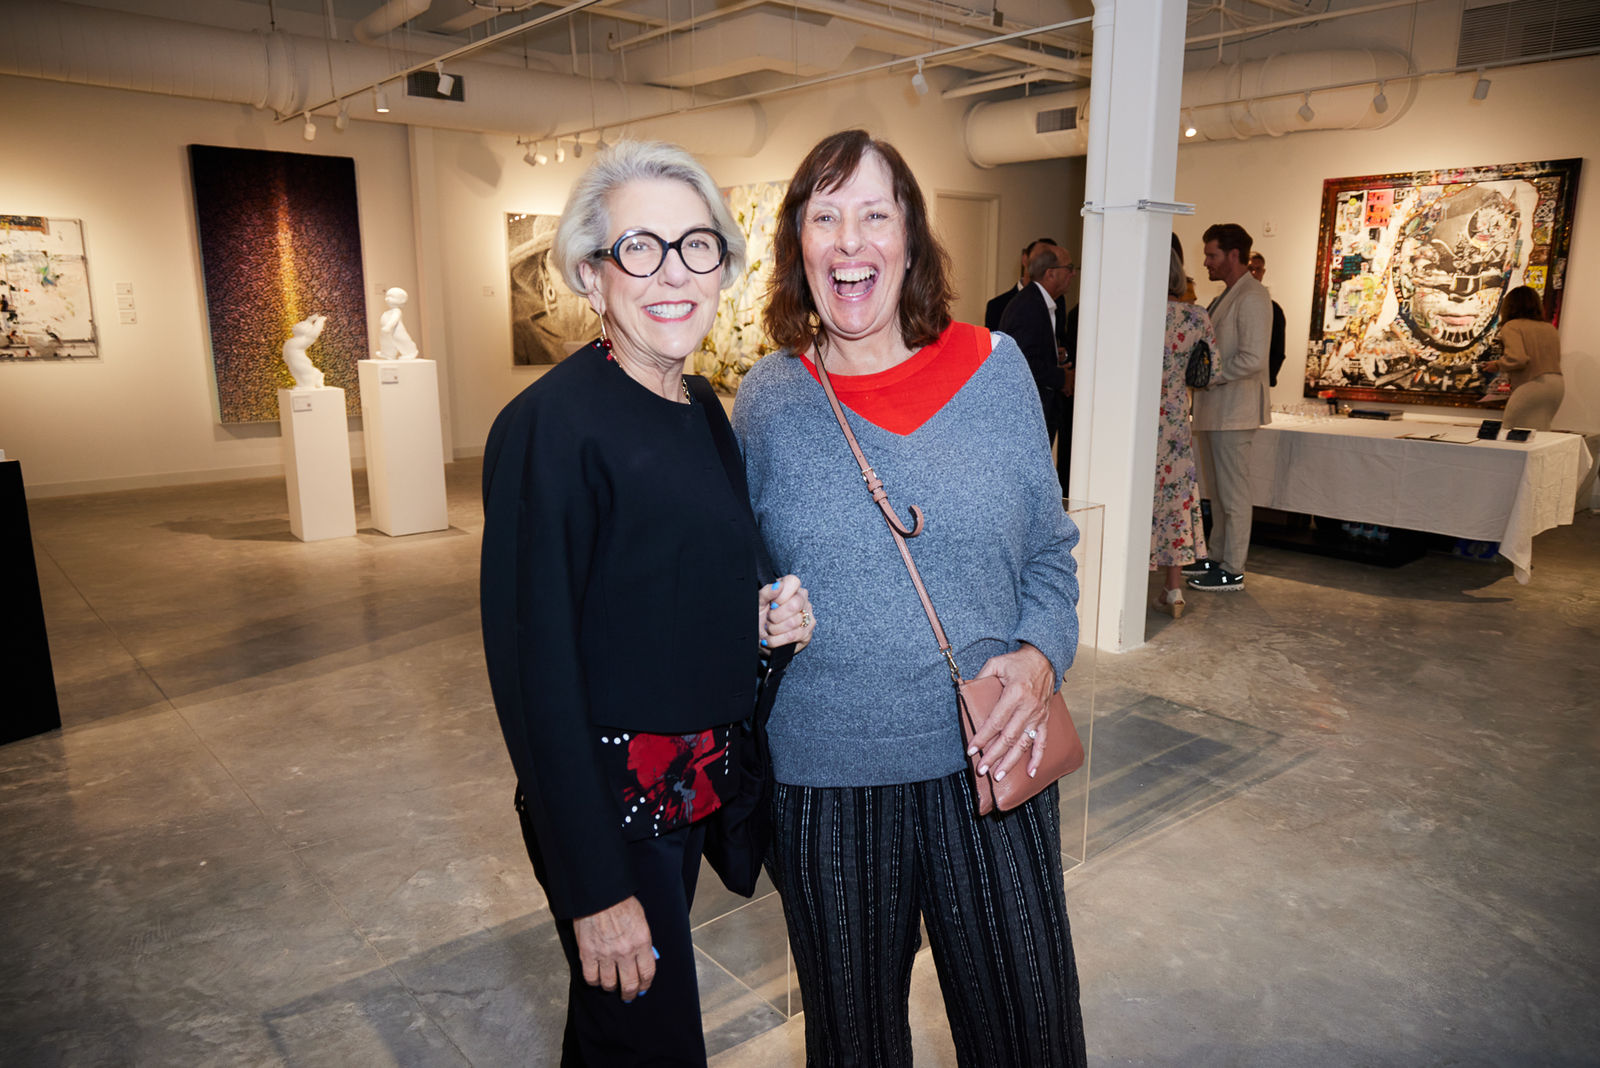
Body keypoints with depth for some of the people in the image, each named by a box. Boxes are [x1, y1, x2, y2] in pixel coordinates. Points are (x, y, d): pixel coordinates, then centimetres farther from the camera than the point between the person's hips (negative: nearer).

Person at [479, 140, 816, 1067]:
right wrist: (595, 886, -20)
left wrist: (765, 617, -5)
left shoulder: (704, 410, 4)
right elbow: (533, 662, -22)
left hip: (695, 783, 7)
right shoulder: (550, 426, -22)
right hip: (606, 796, -7)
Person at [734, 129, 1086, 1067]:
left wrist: (1042, 655, -12)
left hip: (987, 762, 0)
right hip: (826, 777, 0)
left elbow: (1050, 550, 6)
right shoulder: (767, 400, -1)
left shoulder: (994, 368, -2)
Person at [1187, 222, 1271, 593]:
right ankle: (1216, 557, 25)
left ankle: (1233, 570, 4)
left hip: (1233, 412, -10)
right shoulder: (1227, 297, 18)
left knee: (1233, 493, -3)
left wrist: (1210, 377, -15)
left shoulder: (1251, 298, -13)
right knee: (1217, 491, 15)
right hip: (1213, 410, 10)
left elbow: (1252, 359, -22)